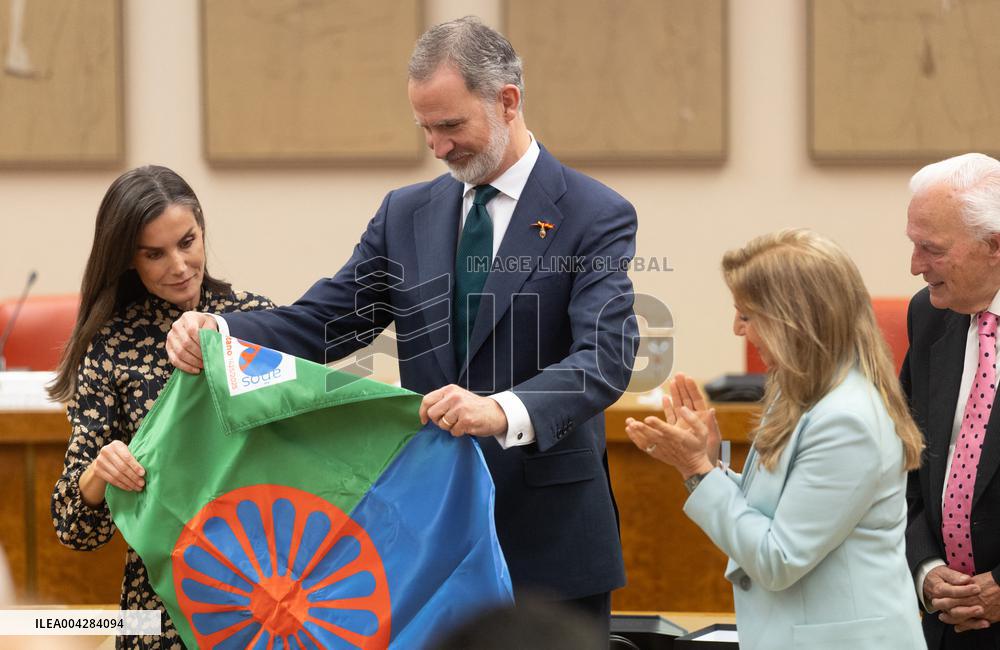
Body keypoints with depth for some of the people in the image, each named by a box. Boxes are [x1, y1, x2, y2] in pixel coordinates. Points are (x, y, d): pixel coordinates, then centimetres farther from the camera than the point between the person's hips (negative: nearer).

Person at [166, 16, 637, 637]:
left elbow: (606, 358, -20)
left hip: (551, 540, -4)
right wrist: (216, 330, -15)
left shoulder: (597, 216, -7)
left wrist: (505, 412, -38)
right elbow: (323, 320, 5)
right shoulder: (407, 214, 9)